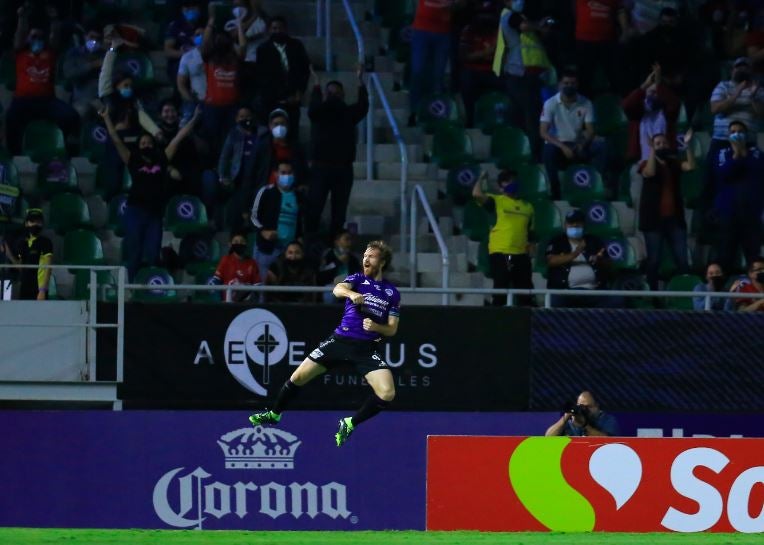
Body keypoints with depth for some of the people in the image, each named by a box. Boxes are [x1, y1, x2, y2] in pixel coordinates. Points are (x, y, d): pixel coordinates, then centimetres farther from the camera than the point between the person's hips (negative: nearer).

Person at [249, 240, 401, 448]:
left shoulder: (392, 294, 8)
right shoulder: (357, 279, 5)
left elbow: (392, 329, 9)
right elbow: (338, 289, -18)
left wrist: (376, 327, -13)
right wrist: (351, 293, -41)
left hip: (367, 348, 0)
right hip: (340, 340, 0)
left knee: (387, 394, -19)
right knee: (298, 377, 0)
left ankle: (350, 424, 3)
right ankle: (274, 414, 26)